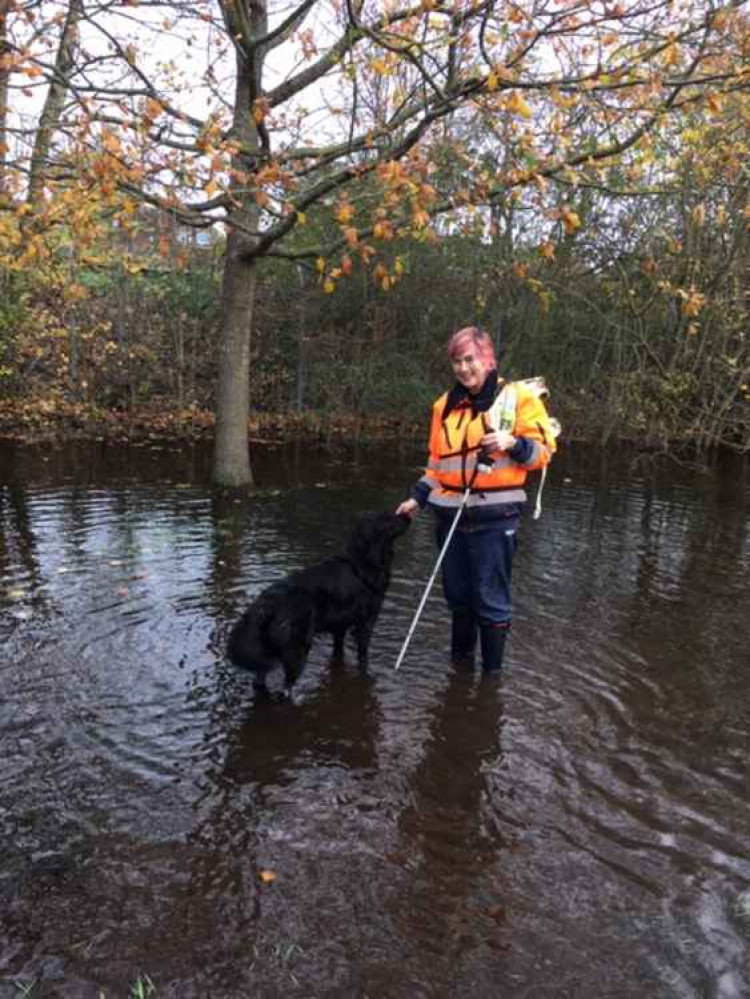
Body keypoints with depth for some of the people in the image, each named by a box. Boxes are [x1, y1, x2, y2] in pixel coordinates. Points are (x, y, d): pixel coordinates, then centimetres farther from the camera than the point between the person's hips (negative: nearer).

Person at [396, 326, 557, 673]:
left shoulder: (518, 397, -3)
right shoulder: (445, 404, 12)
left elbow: (542, 449, -4)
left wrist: (513, 443, -22)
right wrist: (417, 497, 14)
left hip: (494, 518, -5)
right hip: (451, 516, 5)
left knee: (491, 601, 2)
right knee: (458, 596, 16)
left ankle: (492, 672, 18)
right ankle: (459, 663, 34)